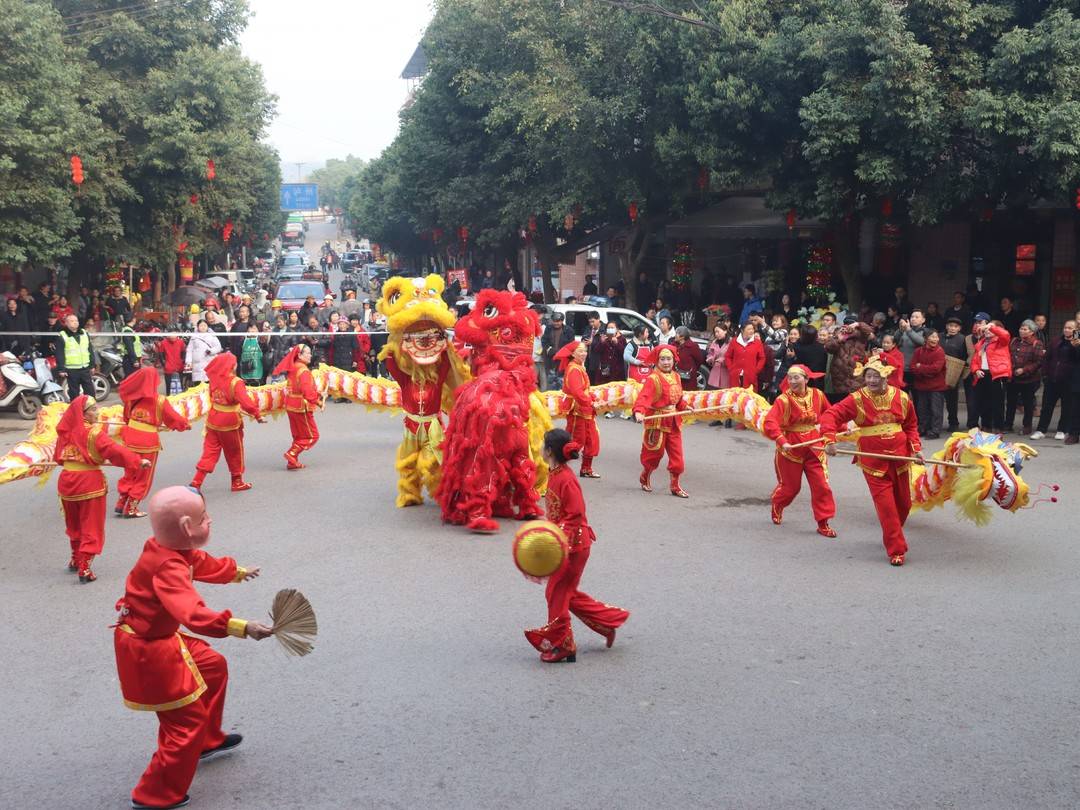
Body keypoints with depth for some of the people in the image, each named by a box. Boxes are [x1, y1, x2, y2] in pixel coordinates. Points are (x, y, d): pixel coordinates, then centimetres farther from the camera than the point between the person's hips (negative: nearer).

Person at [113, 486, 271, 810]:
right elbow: (194, 614, -47)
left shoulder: (173, 550, -2)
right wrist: (241, 627, -53)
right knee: (188, 720, -2)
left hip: (161, 637, 10)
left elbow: (203, 563, 20)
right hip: (146, 651, -10)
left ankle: (207, 741, 45)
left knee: (213, 666, 26)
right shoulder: (167, 568, -33)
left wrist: (237, 572, 37)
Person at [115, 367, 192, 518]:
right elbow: (174, 418, -4)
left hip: (130, 438, 4)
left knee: (130, 473, 22)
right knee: (143, 477, 10)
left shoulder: (131, 397, -2)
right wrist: (186, 424, 13)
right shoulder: (159, 401, -13)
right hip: (148, 442, -4)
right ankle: (131, 508, 11)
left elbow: (126, 417, 13)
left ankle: (121, 503, 21)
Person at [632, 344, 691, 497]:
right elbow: (643, 397, -29)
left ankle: (675, 486, 15)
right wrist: (639, 411, -44)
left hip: (673, 420, 6)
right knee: (655, 453, 7)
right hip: (657, 420, -6)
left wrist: (684, 407, 6)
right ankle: (645, 478, 33)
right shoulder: (653, 379, -17)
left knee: (677, 455, 4)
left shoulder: (675, 377, 7)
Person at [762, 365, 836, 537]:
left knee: (821, 485, -1)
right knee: (790, 486, 13)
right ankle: (777, 506, 46)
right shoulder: (783, 400, -18)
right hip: (790, 447, -3)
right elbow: (770, 422, -29)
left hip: (814, 446, 3)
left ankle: (823, 523, 11)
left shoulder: (818, 395, -4)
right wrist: (781, 441, -40)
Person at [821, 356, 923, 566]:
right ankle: (896, 550, 4)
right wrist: (830, 439, -28)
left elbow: (911, 425, 11)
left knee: (903, 503, 15)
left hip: (900, 457, 4)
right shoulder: (857, 399, -9)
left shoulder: (901, 397, 0)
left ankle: (892, 535, 43)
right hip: (873, 460, -3)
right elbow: (831, 415, -14)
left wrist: (916, 448, -2)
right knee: (885, 505, -7)